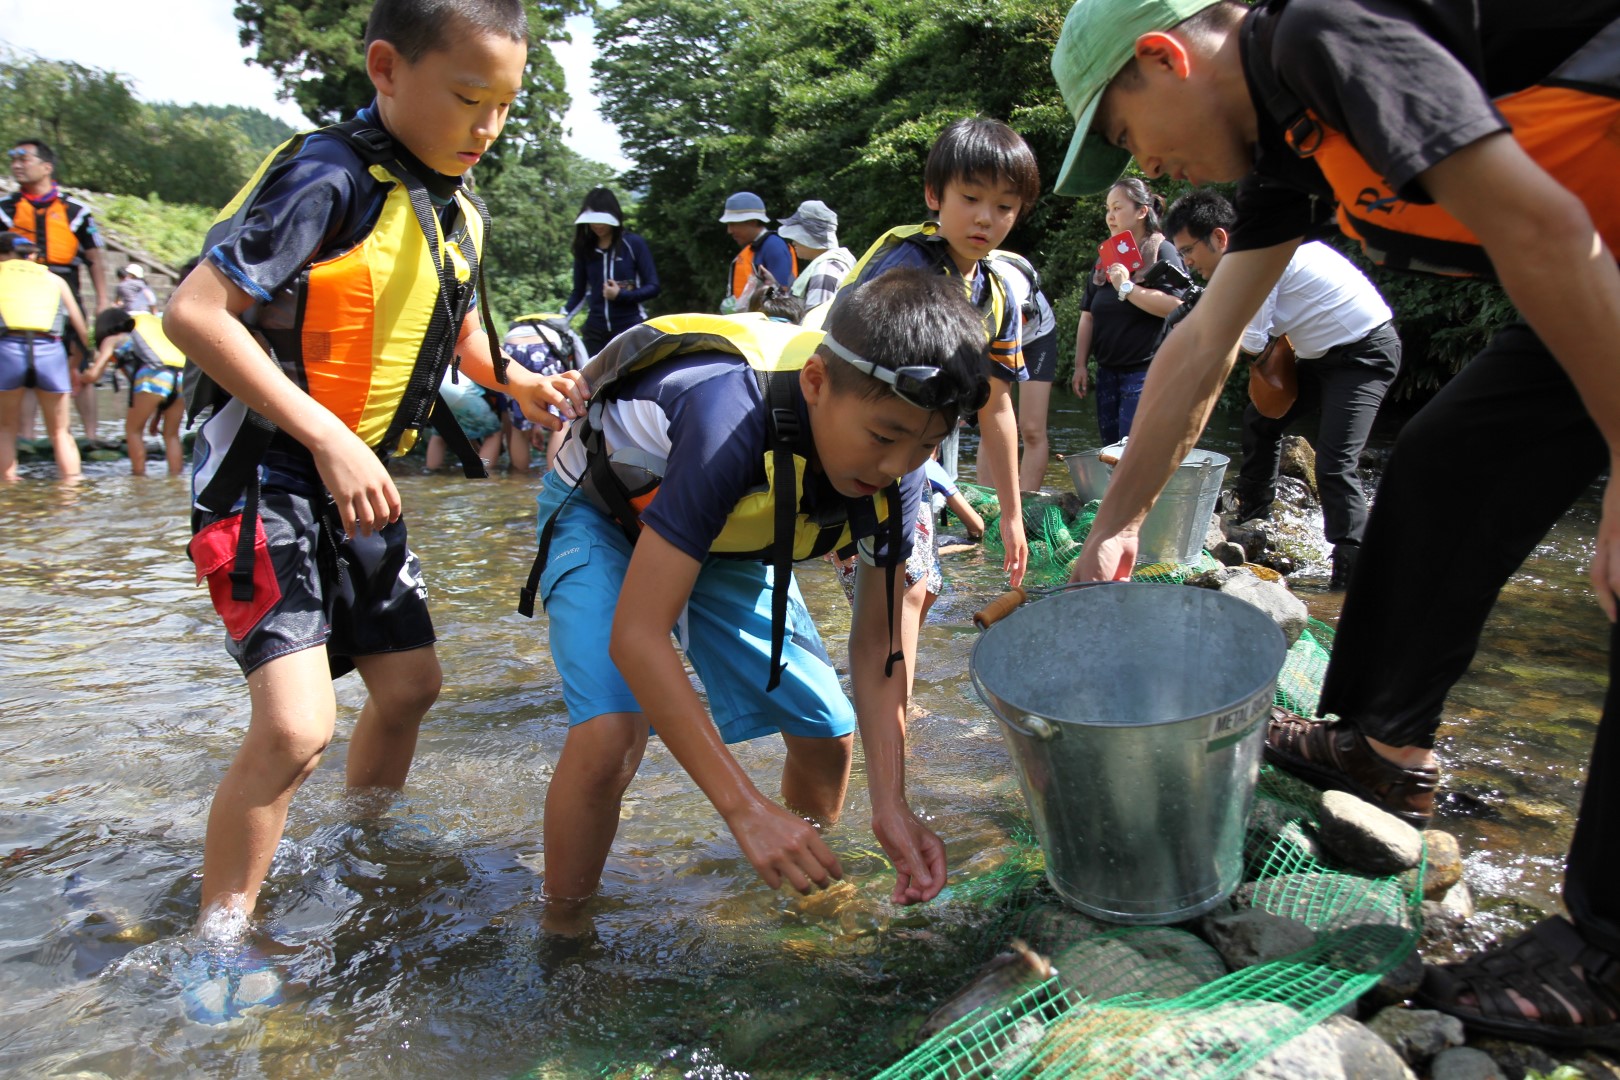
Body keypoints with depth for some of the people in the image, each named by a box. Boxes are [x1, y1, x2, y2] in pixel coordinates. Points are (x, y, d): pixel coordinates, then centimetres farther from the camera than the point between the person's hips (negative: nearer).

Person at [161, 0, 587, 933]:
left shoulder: (463, 212, 7)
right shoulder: (329, 178, -19)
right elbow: (194, 311, -24)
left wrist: (519, 384, 4)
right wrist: (328, 439, -27)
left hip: (359, 478, 9)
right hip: (266, 475, -8)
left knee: (410, 683, 14)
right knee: (297, 725, -18)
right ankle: (218, 937, 5)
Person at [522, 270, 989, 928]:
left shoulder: (895, 466, -23)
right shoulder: (730, 414, -43)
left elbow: (876, 644, -13)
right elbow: (636, 635, -41)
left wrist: (891, 805, -24)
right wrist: (746, 810, -42)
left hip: (728, 538, 5)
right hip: (606, 519, -5)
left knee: (827, 734, 1)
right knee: (609, 734, -28)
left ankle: (803, 894, 31)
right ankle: (561, 936, -2)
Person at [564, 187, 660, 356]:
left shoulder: (633, 244, 0)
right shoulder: (584, 248, 9)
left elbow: (653, 287, -1)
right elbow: (579, 291, 12)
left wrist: (621, 295, -14)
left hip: (630, 328, -3)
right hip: (595, 330, 3)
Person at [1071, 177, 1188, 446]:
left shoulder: (1161, 252, -5)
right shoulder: (1106, 257, 15)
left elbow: (1176, 306, -21)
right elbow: (1088, 315, 15)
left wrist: (1127, 287, -18)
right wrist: (1080, 365, 9)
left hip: (1144, 372, -7)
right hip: (1107, 371, 7)